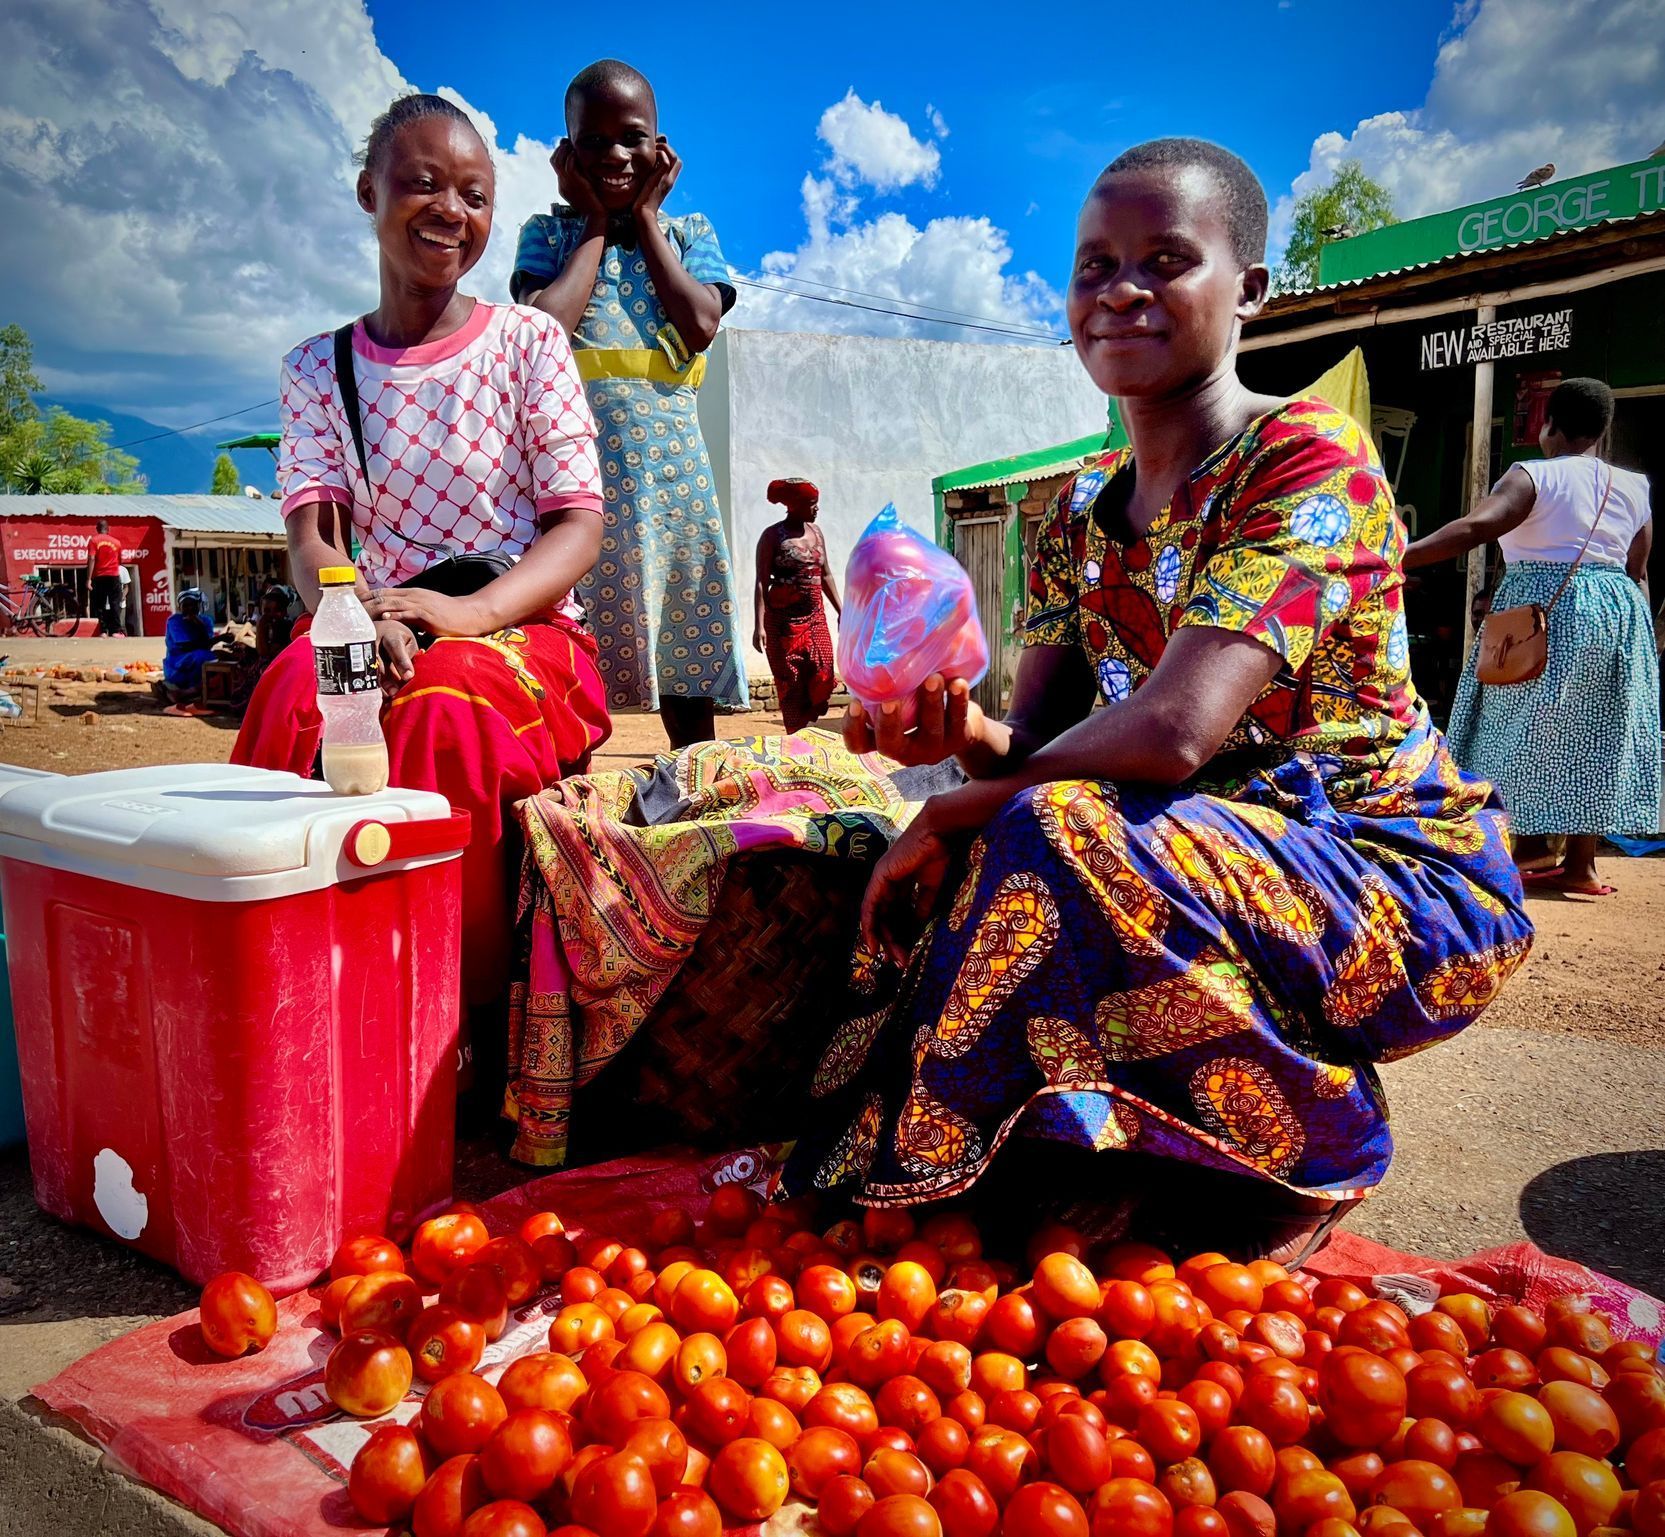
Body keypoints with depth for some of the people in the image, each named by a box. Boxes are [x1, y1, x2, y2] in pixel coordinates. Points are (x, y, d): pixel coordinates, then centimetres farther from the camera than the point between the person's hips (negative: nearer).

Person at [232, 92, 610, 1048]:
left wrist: (472, 613, -23)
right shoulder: (320, 367, 12)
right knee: (298, 687, -32)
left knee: (447, 705, -36)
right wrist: (355, 611, -25)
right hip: (375, 629, 2)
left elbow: (580, 524, -4)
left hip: (523, 624, -2)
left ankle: (464, 1015, -21)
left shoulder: (528, 341, 5)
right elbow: (312, 533, 1)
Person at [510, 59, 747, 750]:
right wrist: (595, 224, 1)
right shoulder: (548, 232, 10)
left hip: (669, 453, 2)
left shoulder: (689, 232, 14)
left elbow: (702, 326, -6)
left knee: (684, 638, 7)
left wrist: (644, 217, 2)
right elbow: (545, 323, -12)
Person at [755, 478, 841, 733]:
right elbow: (762, 582, -9)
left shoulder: (816, 532, 12)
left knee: (821, 678, -3)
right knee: (792, 683, -2)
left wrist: (841, 612, 16)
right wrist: (760, 625, -17)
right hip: (783, 618, -5)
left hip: (815, 617, 5)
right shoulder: (773, 536, -4)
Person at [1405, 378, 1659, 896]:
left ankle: (1532, 845, 6)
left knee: (1526, 732, 5)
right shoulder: (1632, 488, 10)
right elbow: (1637, 571, 16)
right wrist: (1629, 627, 28)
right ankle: (1580, 864, 12)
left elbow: (1475, 527, -26)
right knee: (1592, 737, 8)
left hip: (1544, 608, -5)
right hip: (1618, 612, 6)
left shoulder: (1535, 476, -9)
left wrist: (1400, 557, -31)